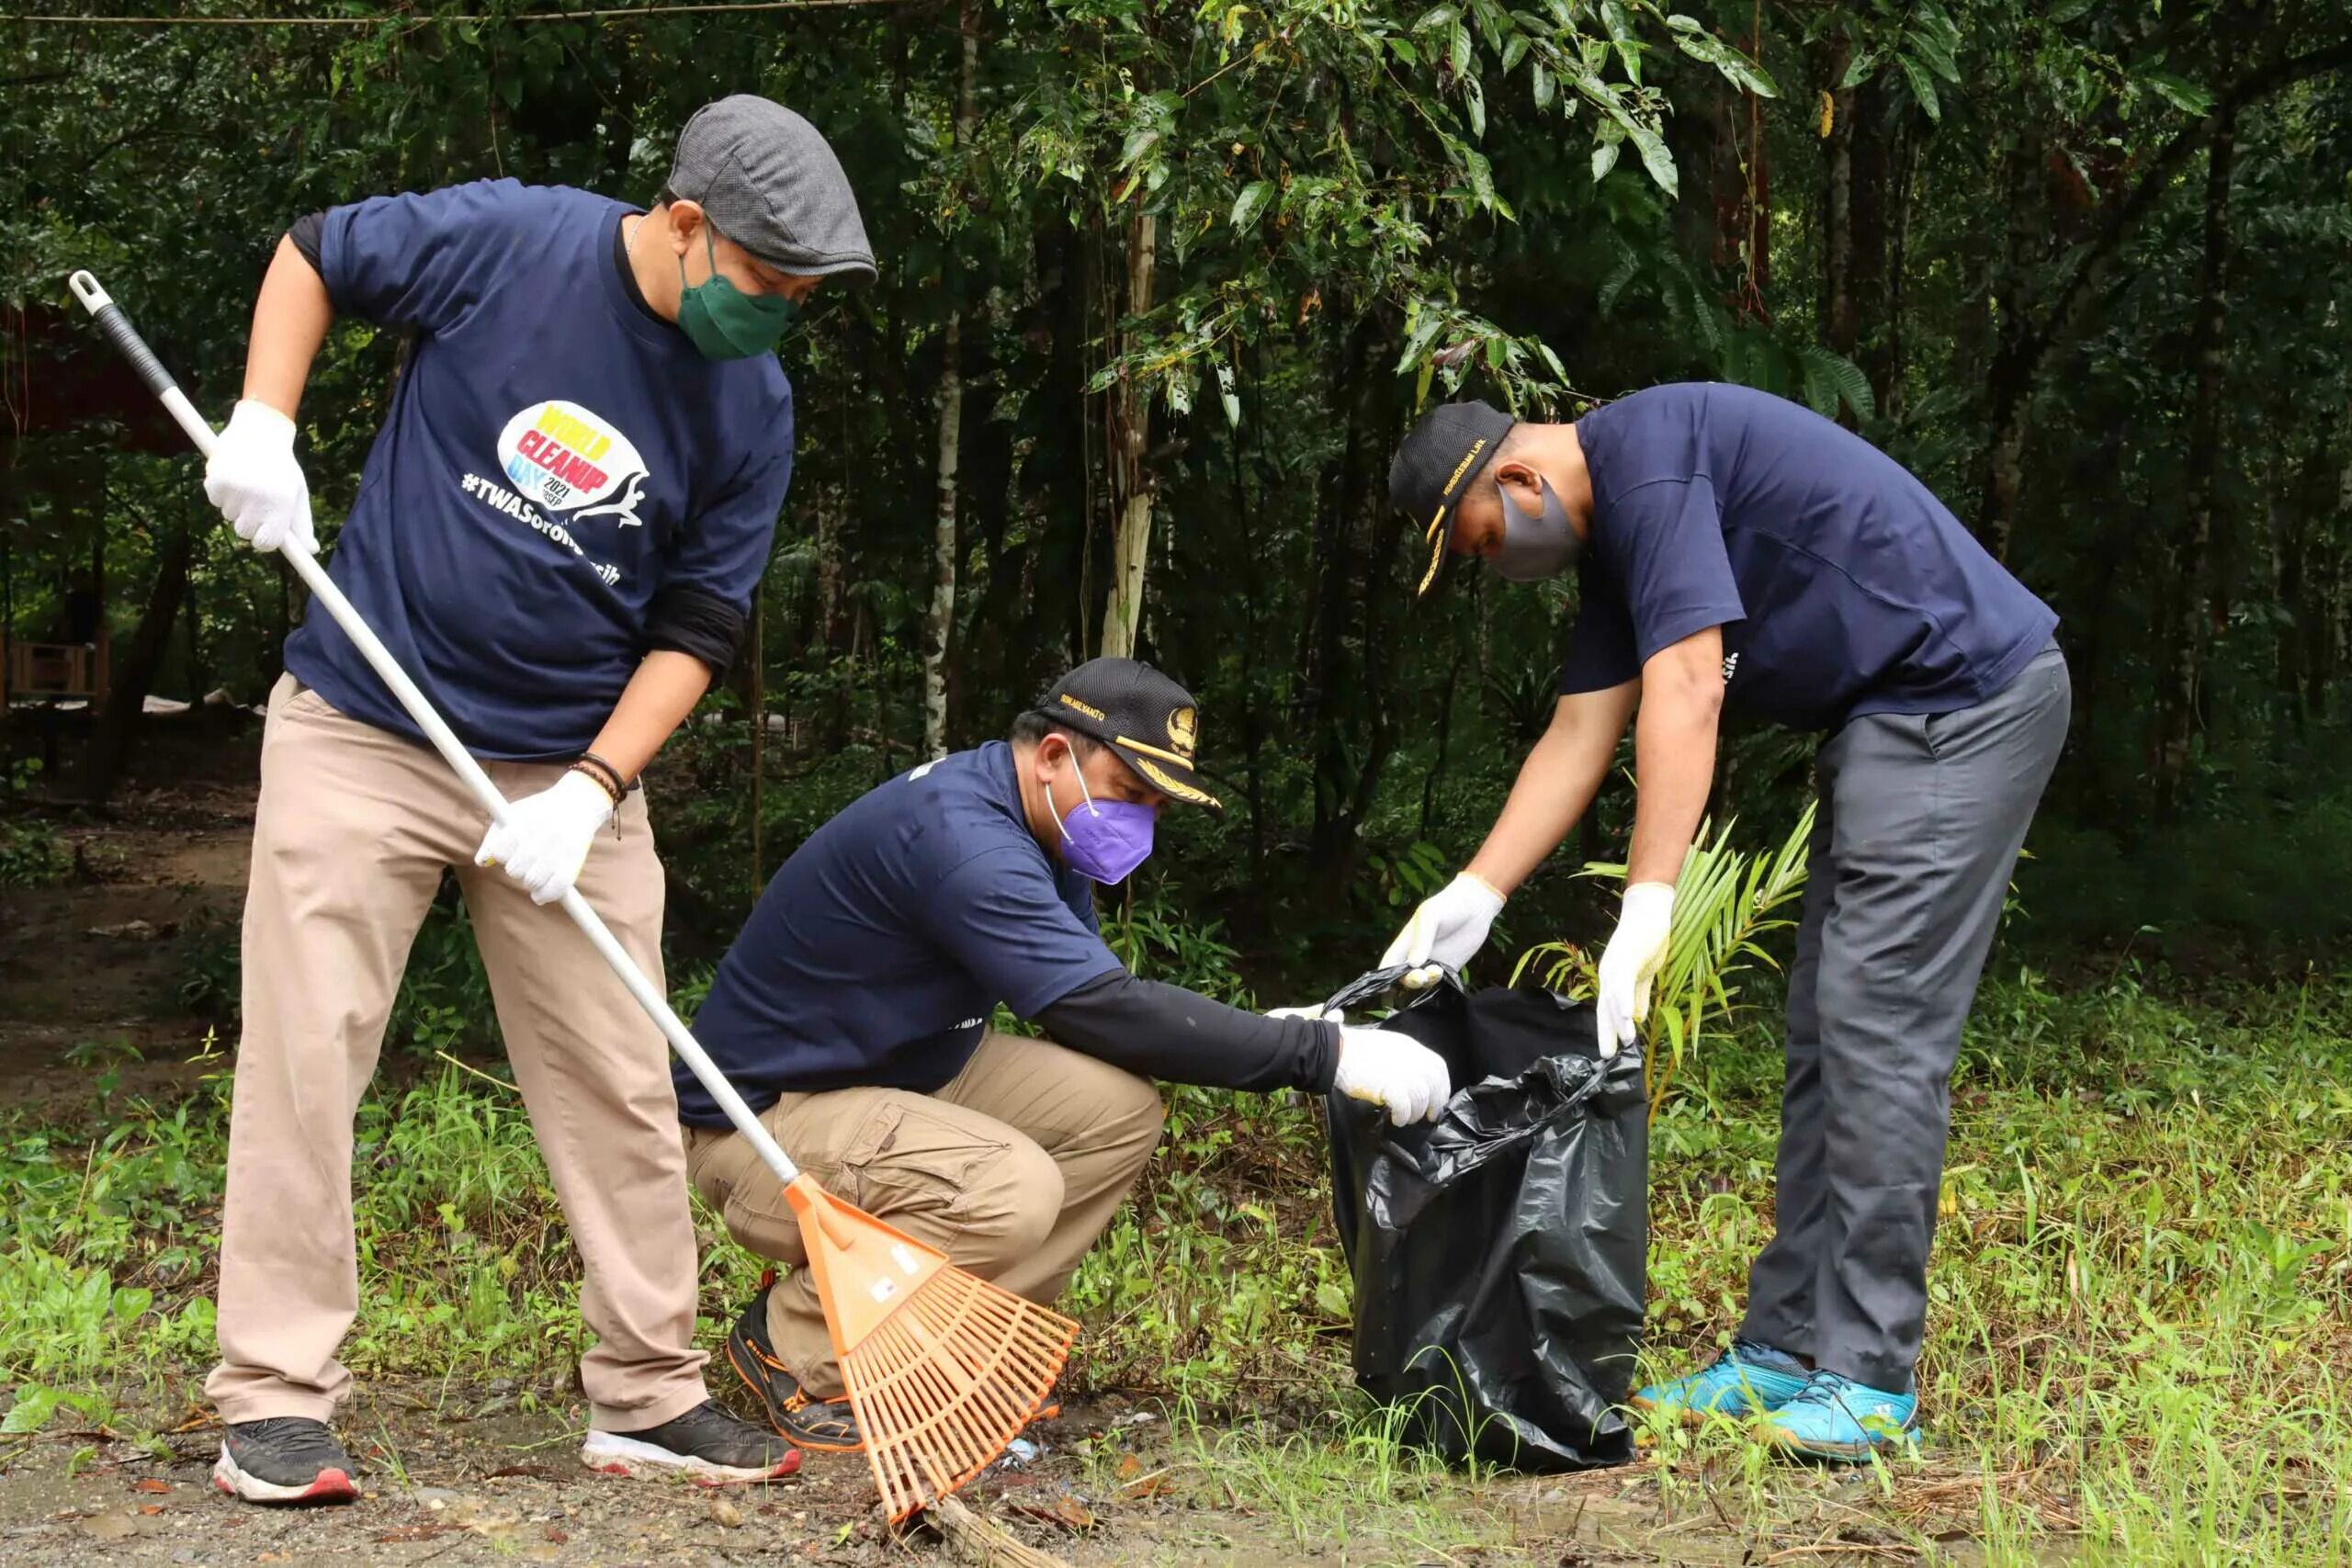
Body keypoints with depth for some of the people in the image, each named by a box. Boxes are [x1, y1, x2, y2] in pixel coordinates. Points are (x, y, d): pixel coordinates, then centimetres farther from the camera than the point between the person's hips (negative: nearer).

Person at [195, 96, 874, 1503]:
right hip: (360, 734, -2)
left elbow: (696, 630, -1)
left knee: (620, 1084, 5)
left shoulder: (754, 405, -4)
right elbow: (315, 254, 5)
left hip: (573, 773, 3)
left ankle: (650, 1394, 17)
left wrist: (591, 791, -12)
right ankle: (278, 1400, 4)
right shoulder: (503, 242, -12)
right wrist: (263, 426, -8)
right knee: (306, 1054, -4)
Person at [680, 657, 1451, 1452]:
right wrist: (1326, 1054, -31)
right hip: (762, 1120, -10)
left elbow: (1095, 1008, 8)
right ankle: (794, 1345, -9)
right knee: (1012, 1188, -33)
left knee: (1119, 1105, -7)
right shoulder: (957, 834, -27)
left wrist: (1270, 1040, -10)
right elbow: (1105, 1011, -32)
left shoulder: (1036, 826, 5)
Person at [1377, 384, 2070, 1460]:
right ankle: (1783, 1351, 13)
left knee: (1876, 1035, -12)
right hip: (1890, 723, 11)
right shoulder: (1609, 528, 13)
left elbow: (1687, 689, -26)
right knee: (1824, 1043, 10)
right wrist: (1476, 896, 7)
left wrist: (1647, 907, -28)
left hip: (1965, 693, -11)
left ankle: (1869, 1379, -9)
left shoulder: (1648, 453, -18)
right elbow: (1580, 736, 14)